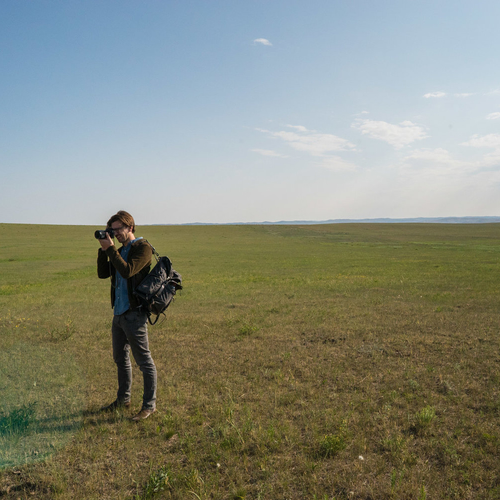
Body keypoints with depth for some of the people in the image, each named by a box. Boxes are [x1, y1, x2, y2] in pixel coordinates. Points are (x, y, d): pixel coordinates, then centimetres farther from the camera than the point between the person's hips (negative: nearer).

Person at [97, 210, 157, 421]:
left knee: (144, 360, -1)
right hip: (119, 312, 9)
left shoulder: (143, 248, -10)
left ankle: (149, 404, 9)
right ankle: (123, 399, 35)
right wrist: (103, 250, -1)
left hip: (134, 314, -9)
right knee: (120, 358, 19)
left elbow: (127, 271, -23)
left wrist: (111, 249, -17)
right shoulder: (120, 251, 15)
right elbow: (103, 274, 10)